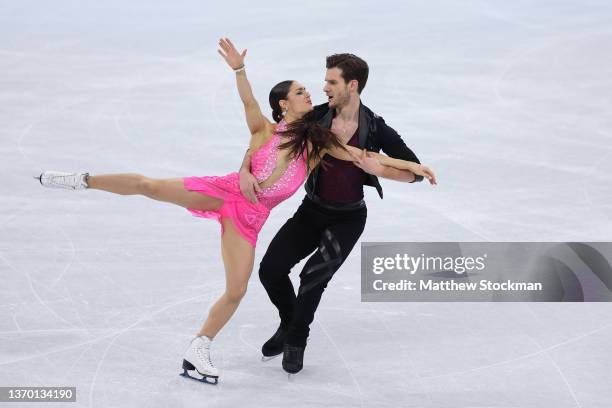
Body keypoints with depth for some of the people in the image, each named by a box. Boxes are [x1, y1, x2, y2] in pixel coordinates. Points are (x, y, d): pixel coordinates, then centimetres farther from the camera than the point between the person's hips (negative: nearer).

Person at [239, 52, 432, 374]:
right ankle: (289, 323, 23)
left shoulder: (376, 129, -17)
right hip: (312, 211, 3)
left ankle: (296, 340, 4)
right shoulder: (316, 118, -12)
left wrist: (379, 170, -29)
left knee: (314, 276, -22)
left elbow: (416, 172, -13)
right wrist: (245, 170, -24)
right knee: (271, 269, -8)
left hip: (348, 219, -3)